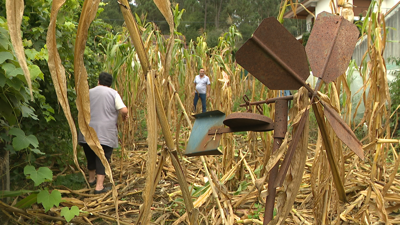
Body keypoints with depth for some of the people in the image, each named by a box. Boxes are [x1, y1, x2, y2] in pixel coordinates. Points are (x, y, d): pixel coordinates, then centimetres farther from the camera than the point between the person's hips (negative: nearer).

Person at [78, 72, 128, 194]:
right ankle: (99, 186, -7)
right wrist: (124, 116, 10)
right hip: (106, 134, -4)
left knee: (91, 156, 19)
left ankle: (91, 179, 37)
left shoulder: (89, 92, 10)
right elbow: (124, 110, -10)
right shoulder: (113, 93, -1)